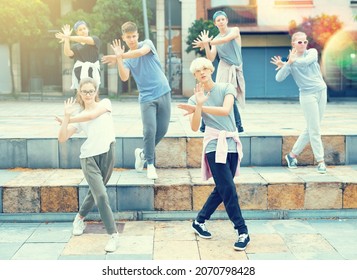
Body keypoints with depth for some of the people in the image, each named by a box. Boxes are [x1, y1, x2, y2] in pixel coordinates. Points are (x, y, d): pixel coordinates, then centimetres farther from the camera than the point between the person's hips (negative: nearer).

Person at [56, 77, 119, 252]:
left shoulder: (105, 103, 5)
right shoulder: (78, 115, 6)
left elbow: (92, 115, -16)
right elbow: (62, 139, -5)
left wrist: (70, 119, -5)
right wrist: (66, 116, -14)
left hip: (107, 154, 1)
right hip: (89, 157, -1)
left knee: (95, 193, 15)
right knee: (101, 195, -14)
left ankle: (80, 218, 42)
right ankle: (113, 235, -6)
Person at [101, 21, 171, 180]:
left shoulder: (147, 43, 3)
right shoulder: (126, 58, 8)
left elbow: (141, 52, -22)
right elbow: (124, 78, -9)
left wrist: (119, 57, -26)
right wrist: (119, 59, -19)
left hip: (163, 93, 0)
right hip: (147, 97, 0)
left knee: (162, 130, 4)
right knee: (149, 131, -12)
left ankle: (143, 153, 26)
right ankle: (150, 164, 4)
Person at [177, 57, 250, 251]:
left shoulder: (226, 88, 5)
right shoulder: (194, 99, 6)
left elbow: (226, 110, -14)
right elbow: (194, 127, -8)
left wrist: (199, 107, -14)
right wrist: (198, 106, -20)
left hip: (232, 144, 2)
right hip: (214, 145, -2)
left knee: (221, 189, 9)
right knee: (228, 189, -10)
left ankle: (199, 222, 26)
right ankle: (242, 232, -1)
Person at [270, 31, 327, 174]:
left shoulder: (312, 52, 5)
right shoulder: (291, 61, -1)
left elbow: (306, 61, -18)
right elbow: (279, 78, -15)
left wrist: (289, 62, -16)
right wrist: (288, 63, -28)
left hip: (321, 91, 4)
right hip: (307, 95, -4)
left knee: (311, 128, 8)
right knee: (314, 130, -7)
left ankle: (293, 154, 20)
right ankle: (320, 161, -1)